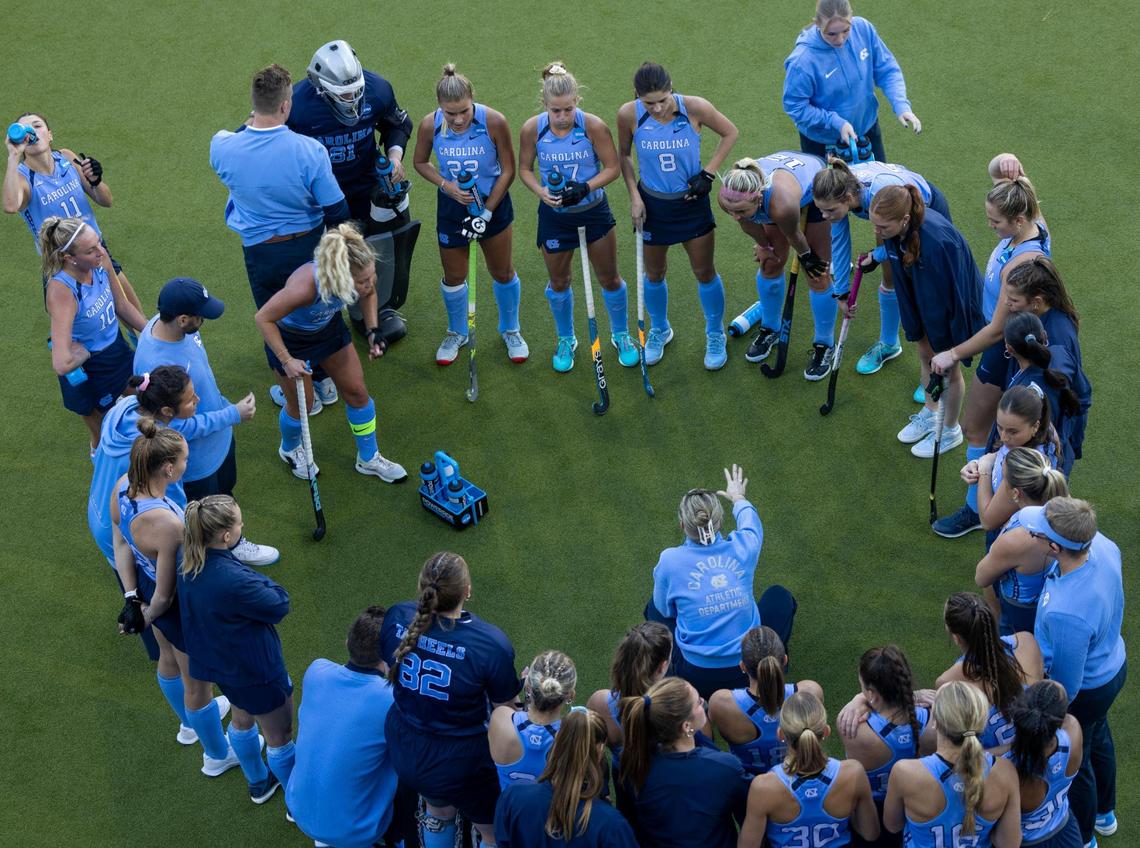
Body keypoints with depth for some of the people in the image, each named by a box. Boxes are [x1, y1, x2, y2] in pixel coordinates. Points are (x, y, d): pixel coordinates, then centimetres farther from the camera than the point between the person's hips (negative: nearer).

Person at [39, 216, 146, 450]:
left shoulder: (100, 261, -19)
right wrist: (84, 353, -27)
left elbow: (122, 306, 2)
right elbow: (62, 364, -47)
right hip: (88, 371, -6)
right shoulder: (61, 290, -39)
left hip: (117, 347, 6)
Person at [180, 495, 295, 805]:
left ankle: (259, 783, 56)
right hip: (255, 671, -8)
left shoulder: (190, 565, -15)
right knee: (279, 737, 16)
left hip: (221, 661, 8)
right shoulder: (234, 581, -40)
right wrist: (262, 582, -9)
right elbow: (280, 606, -25)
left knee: (242, 721, 32)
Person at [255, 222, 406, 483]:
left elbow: (370, 293, -2)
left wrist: (373, 332, -9)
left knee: (357, 392, 13)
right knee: (301, 406, 14)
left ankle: (369, 458, 36)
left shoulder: (364, 274, -30)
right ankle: (290, 449, 48)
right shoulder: (305, 286, -46)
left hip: (329, 328, 5)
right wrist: (286, 361, -26)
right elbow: (263, 318, -29)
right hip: (290, 339, -5)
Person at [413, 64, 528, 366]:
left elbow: (508, 170, -13)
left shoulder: (494, 122, -24)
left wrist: (487, 213, -15)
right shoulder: (430, 125, -19)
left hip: (493, 203, -1)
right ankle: (457, 333, 40)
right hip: (452, 207, 1)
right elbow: (420, 162, -1)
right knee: (453, 276, 13)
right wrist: (446, 185, -18)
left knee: (502, 272, 14)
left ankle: (510, 330, 39)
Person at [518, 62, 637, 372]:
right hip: (554, 215, 1)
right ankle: (566, 341, 37)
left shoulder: (593, 126, -20)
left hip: (593, 210, -1)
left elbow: (613, 167, -12)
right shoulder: (532, 129, -16)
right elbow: (524, 168, -2)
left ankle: (621, 335, 35)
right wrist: (541, 191, -22)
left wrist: (586, 187, -28)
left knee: (610, 278, 11)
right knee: (558, 282, 14)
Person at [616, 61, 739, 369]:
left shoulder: (695, 107, -22)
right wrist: (634, 196, -7)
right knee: (654, 273, 16)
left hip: (692, 202, -1)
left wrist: (708, 173, -10)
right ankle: (659, 331, 42)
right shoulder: (629, 114, -19)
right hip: (653, 204, 1)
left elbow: (730, 132, -5)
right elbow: (623, 155, 0)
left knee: (705, 272, 10)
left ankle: (715, 335, 33)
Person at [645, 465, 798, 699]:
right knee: (779, 596, 26)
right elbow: (751, 524, 17)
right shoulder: (742, 548, -9)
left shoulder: (670, 561, -15)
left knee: (655, 607, 26)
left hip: (698, 678, -1)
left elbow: (666, 608, 4)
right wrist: (738, 499, 38)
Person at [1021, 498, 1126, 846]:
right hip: (1113, 664, 7)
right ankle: (1104, 813, 63)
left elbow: (1067, 686, -30)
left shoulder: (1066, 613, -47)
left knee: (1073, 763, 23)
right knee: (1098, 738, 34)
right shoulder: (1102, 545, -26)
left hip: (1085, 693, -7)